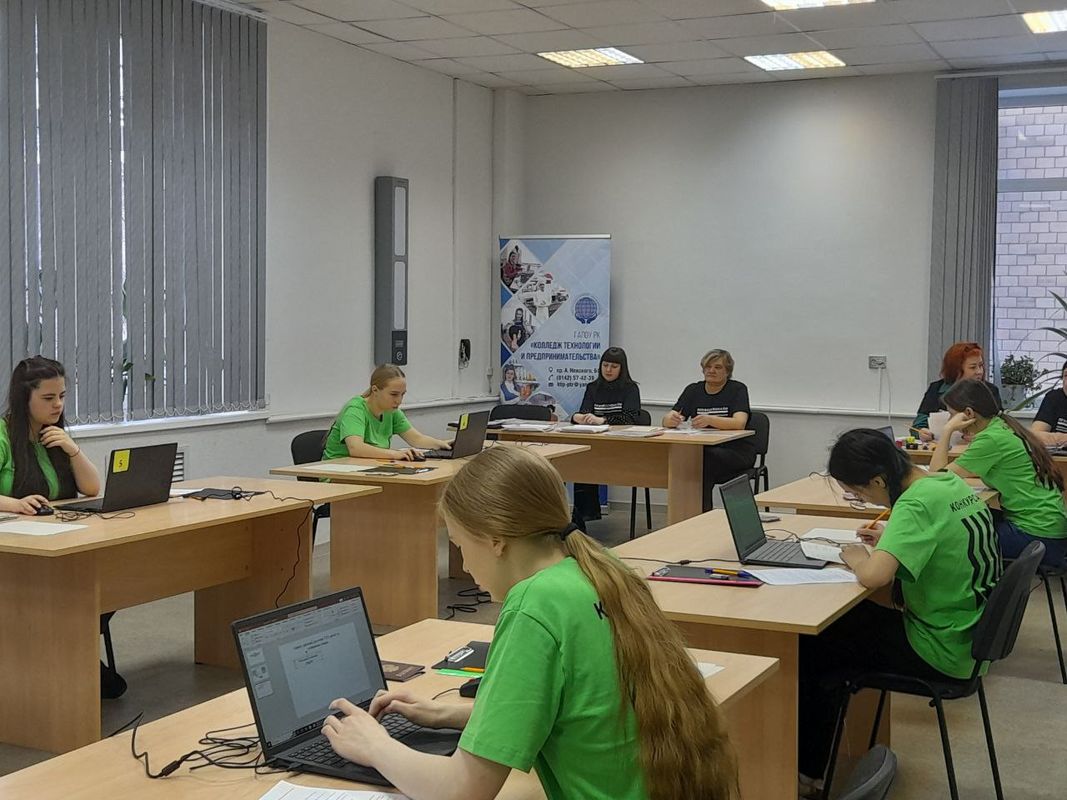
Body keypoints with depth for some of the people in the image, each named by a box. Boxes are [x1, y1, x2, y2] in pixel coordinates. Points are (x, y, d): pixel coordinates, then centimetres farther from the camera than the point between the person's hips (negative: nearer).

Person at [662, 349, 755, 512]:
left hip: (737, 451, -4)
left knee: (704, 458, -33)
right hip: (704, 450, 4)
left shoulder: (737, 389, -4)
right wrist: (672, 420, -27)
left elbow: (739, 423, -21)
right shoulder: (693, 390, 8)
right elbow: (667, 421, 0)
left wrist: (710, 420, -39)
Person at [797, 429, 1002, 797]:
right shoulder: (953, 482, 2)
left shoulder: (916, 504, -25)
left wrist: (857, 557, -15)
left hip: (942, 651, -9)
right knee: (847, 619, 19)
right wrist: (891, 538, 9)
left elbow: (874, 576, -36)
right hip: (971, 637, 9)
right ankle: (812, 762, 25)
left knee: (810, 646, 5)